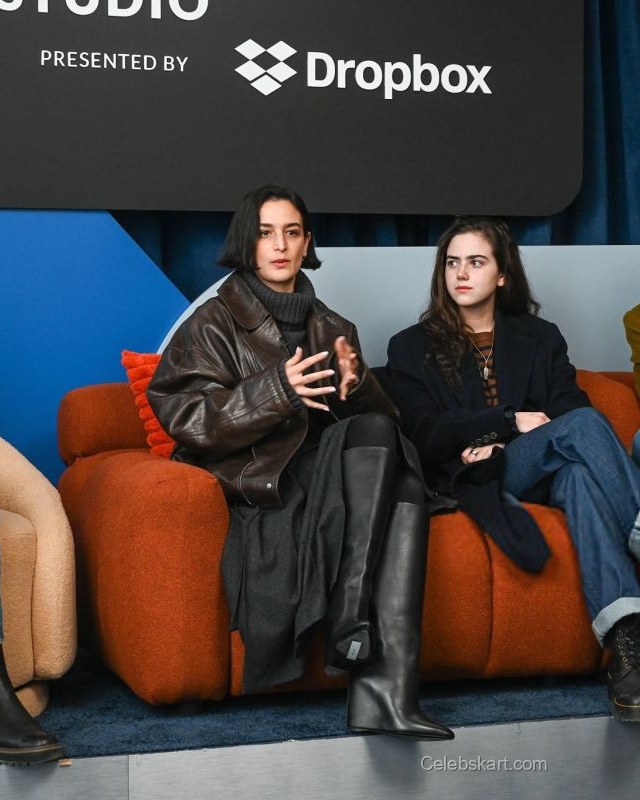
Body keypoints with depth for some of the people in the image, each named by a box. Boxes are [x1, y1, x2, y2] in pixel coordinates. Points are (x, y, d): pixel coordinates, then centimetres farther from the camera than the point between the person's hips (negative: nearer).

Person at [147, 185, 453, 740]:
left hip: (332, 476, 5)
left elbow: (382, 414, 15)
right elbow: (184, 415, -6)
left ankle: (383, 690, -40)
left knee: (404, 485, -31)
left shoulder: (333, 329, 25)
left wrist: (356, 386, -9)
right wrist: (275, 390, -20)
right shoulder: (214, 323, 10)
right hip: (256, 481, -4)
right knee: (375, 440, -31)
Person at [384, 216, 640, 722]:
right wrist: (512, 423, -8)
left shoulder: (540, 338, 23)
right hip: (473, 479, -2)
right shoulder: (413, 347, 16)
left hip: (545, 472, 3)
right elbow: (424, 434, 1)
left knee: (580, 472, -38)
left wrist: (500, 447, -8)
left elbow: (568, 409, 7)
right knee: (585, 425, -31)